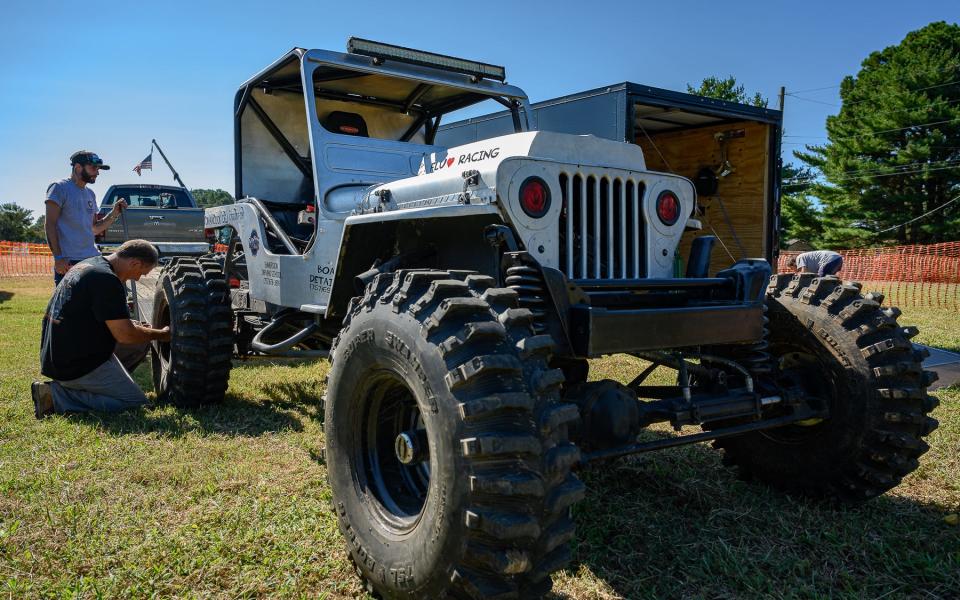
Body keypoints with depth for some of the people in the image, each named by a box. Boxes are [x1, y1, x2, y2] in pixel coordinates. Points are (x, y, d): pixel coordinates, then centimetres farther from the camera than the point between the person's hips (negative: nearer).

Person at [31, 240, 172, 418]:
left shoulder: (86, 264, 11)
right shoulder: (107, 280, -21)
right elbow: (124, 335, -20)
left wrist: (132, 324, 19)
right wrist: (161, 335, -4)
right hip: (78, 365, -10)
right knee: (136, 402, -8)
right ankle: (57, 396, -8)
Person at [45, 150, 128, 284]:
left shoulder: (90, 194, 17)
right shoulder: (59, 188, -4)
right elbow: (50, 225, -10)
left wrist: (114, 213, 5)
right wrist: (58, 257, -18)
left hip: (93, 259, 7)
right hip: (67, 262, -7)